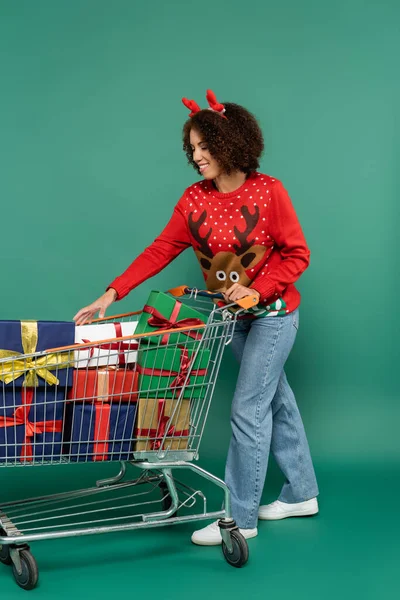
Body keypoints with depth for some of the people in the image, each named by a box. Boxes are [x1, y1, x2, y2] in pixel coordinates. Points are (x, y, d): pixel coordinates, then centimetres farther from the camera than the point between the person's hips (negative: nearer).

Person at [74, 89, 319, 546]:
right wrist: (112, 293, -16)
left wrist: (257, 290, -24)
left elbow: (297, 255, -12)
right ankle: (301, 494, 31)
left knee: (248, 408, -6)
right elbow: (160, 250, -7)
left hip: (272, 312, -5)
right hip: (234, 316, 6)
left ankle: (241, 518, 4)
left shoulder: (268, 192, -16)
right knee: (275, 399, 16)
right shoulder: (194, 199, -2)